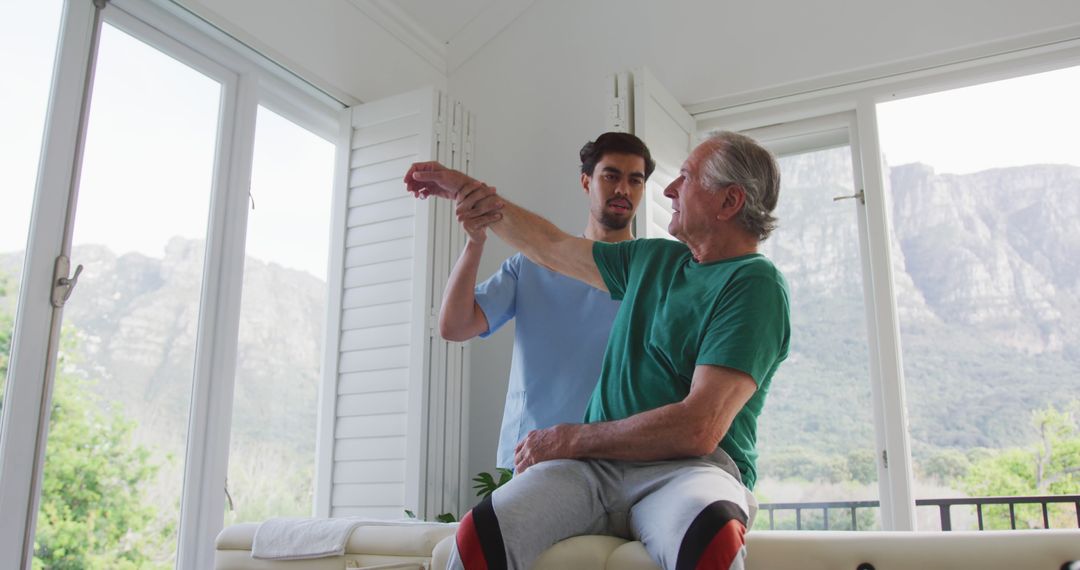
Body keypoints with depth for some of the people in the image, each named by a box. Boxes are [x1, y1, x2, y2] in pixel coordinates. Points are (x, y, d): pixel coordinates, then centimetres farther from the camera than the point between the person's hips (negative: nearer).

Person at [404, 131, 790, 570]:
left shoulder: (755, 284, -5)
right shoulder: (653, 259, 18)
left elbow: (698, 429, -15)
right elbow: (552, 248, 32)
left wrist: (567, 439, -8)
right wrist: (462, 188, 35)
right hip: (597, 465, 5)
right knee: (477, 535, -25)